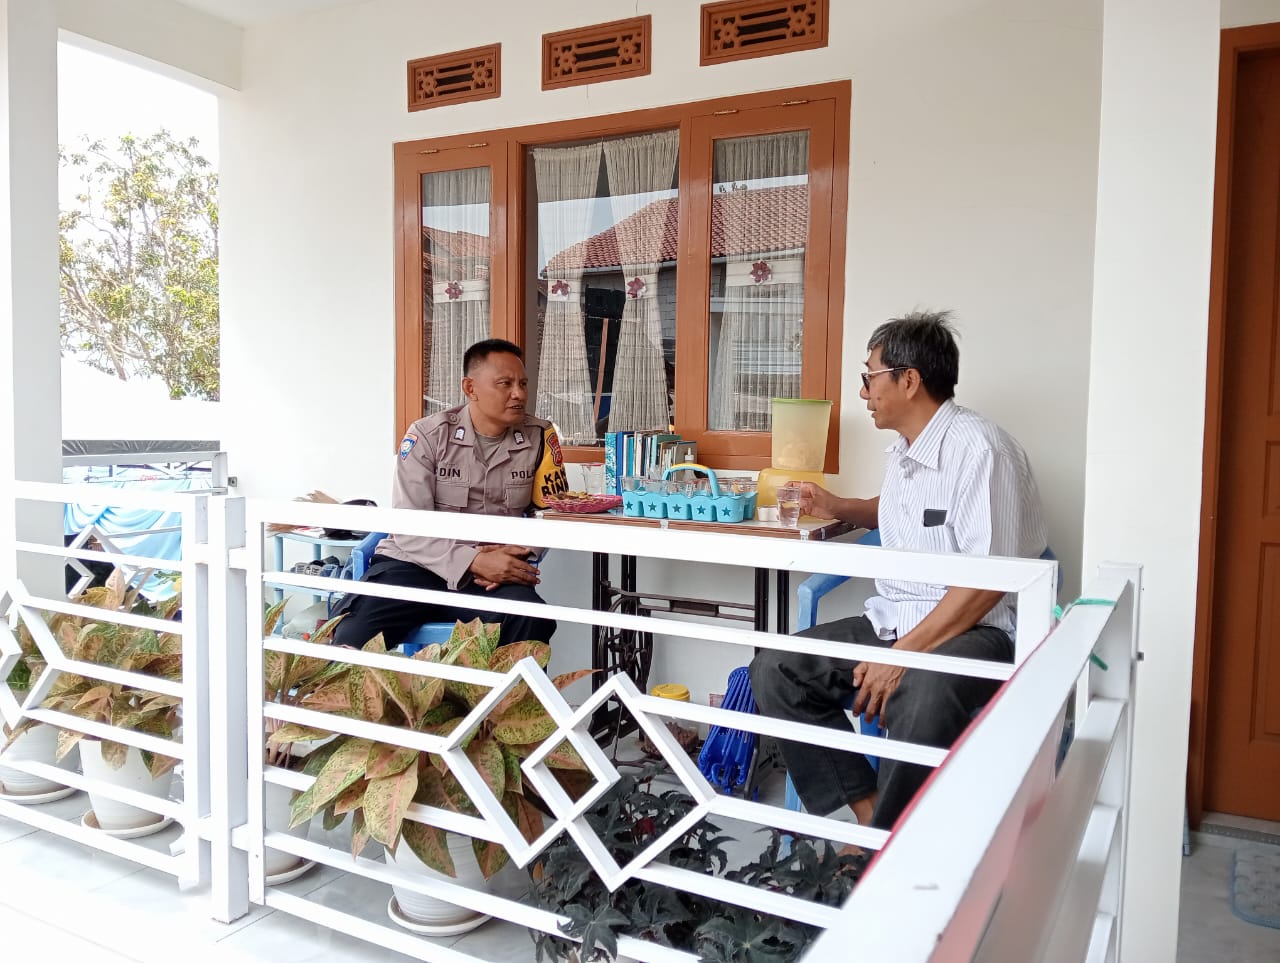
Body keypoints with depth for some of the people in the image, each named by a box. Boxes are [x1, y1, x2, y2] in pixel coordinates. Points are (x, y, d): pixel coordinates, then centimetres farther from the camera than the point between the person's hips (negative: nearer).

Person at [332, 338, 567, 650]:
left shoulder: (540, 437, 2)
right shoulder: (427, 436, -5)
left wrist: (511, 559, -14)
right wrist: (475, 561, -24)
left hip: (493, 576, 2)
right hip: (414, 563, -1)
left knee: (533, 622, -30)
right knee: (352, 634, -28)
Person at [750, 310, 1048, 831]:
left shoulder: (977, 447, -15)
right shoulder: (903, 449, 11)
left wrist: (904, 654, -23)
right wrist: (837, 507, 17)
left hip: (972, 630, -8)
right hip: (892, 621, 8)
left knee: (922, 700, -40)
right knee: (774, 671, -9)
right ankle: (867, 810, -6)